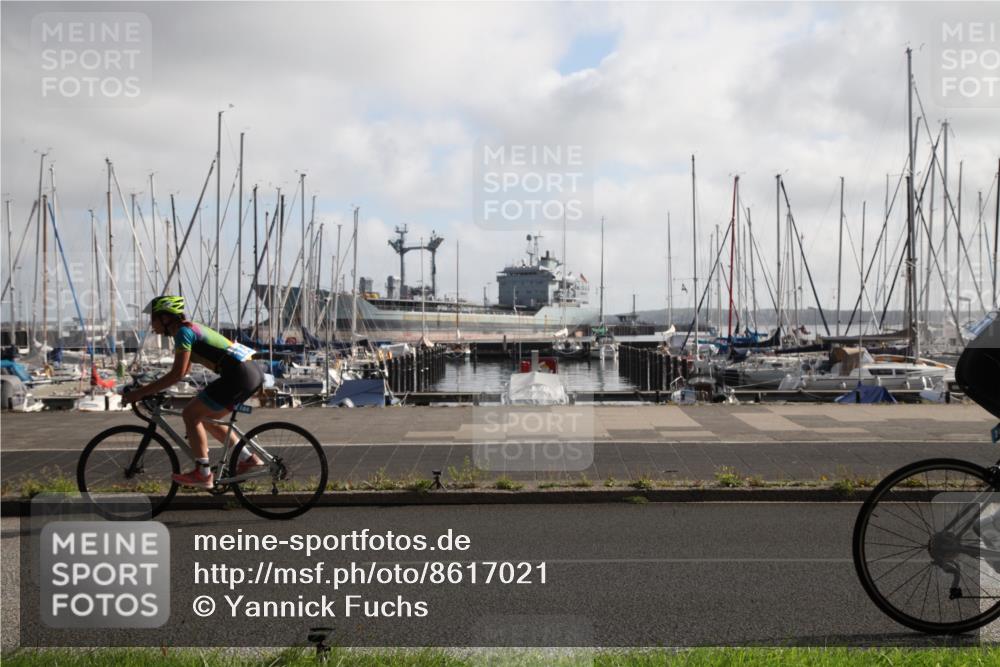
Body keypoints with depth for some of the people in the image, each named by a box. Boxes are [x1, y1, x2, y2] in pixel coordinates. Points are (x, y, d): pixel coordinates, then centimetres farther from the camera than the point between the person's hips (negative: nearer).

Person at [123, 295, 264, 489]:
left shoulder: (183, 332, -9)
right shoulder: (191, 328, 21)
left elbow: (178, 373, -16)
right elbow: (184, 370, 30)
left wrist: (142, 391, -12)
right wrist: (151, 386, 27)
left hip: (239, 376, -10)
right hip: (252, 372, 10)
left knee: (190, 414, -3)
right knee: (207, 418, 20)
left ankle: (203, 474, 0)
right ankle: (248, 459, 21)